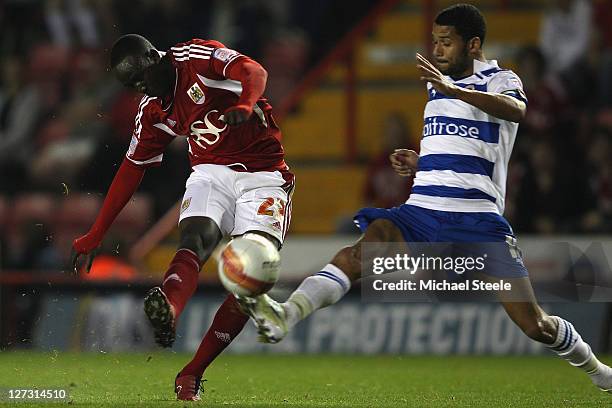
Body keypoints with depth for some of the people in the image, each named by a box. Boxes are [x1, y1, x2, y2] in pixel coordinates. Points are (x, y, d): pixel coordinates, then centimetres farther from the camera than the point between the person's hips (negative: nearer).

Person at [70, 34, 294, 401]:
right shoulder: (153, 111, 11)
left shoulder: (196, 58, -7)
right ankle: (167, 312, -62)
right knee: (195, 239, -28)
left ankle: (192, 374, -15)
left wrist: (247, 103, -48)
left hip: (263, 175, -4)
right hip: (212, 173, 4)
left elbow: (254, 72, -24)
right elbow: (132, 170, 18)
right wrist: (95, 236, 18)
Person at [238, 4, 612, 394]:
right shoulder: (437, 85, 21)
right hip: (421, 212, 5)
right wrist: (419, 163, 14)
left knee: (533, 323, -4)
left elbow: (517, 110, -26)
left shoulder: (500, 80, 1)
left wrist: (451, 89, -39)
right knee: (358, 254, -25)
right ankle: (284, 316, -43)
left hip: (478, 219, -5)